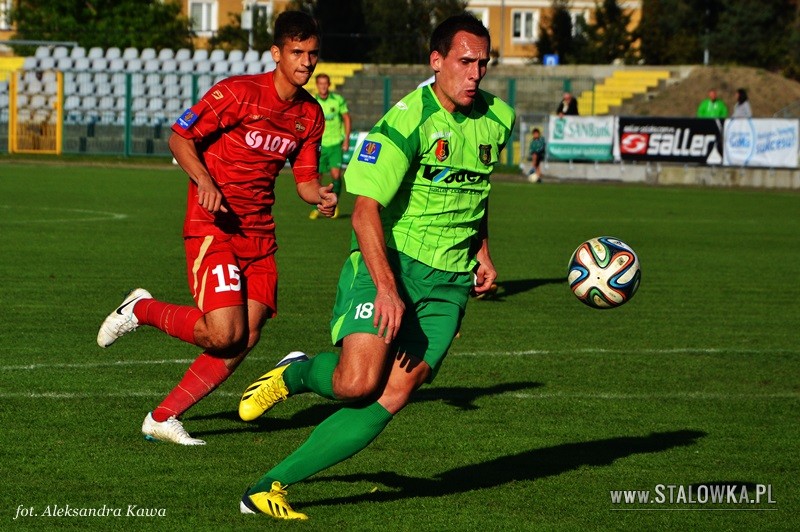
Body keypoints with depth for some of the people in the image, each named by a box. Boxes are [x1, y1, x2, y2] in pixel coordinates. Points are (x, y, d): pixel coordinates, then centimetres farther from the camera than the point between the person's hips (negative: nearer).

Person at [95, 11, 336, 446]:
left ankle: (164, 418, 5)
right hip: (212, 226, -7)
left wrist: (320, 196, -11)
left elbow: (306, 179, 12)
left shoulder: (311, 115, 6)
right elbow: (179, 138, -8)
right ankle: (141, 310, 8)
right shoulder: (238, 93, -13)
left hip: (259, 232, 7)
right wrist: (204, 180, -25)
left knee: (247, 337, -4)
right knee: (223, 333, -19)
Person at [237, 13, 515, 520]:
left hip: (449, 283, 5)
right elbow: (365, 211, -19)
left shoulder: (496, 120, 7)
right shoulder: (407, 121, -14)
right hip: (391, 264, -5)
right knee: (357, 382, -25)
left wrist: (482, 250, 16)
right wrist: (386, 287, -28)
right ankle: (295, 374, 12)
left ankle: (270, 487, -4)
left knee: (391, 398, -9)